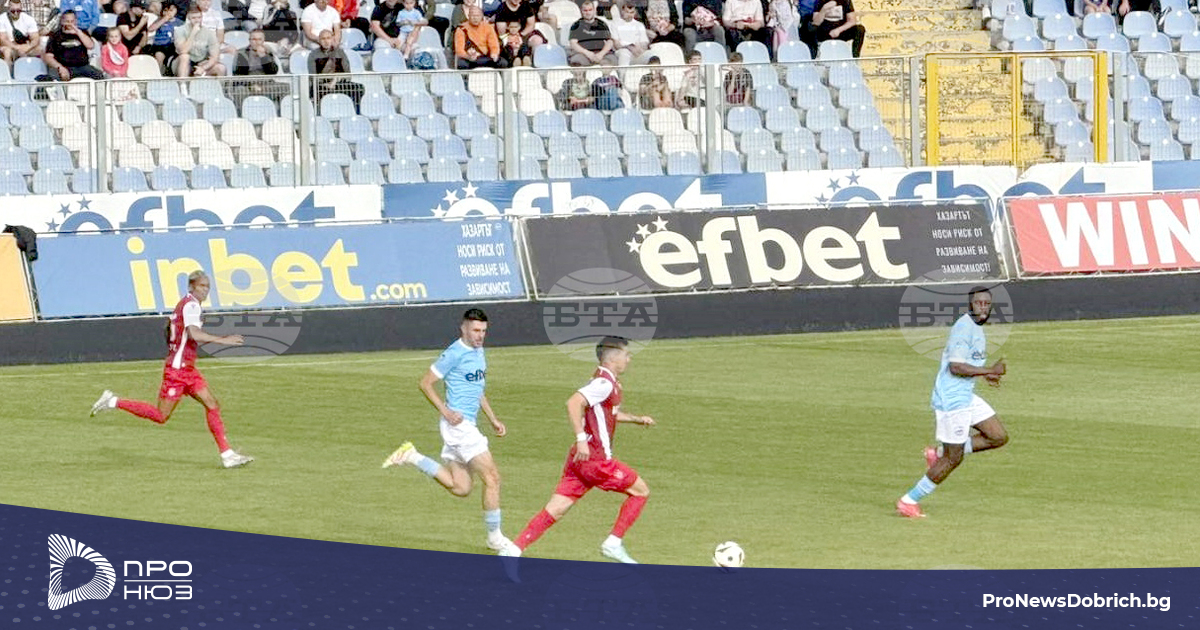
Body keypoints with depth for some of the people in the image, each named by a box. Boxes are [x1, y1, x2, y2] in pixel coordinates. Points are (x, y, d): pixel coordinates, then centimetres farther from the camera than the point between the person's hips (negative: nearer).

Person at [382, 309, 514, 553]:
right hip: (458, 424, -9)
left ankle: (413, 457, 15)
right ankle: (495, 537, 1)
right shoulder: (454, 354, -13)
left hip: (468, 426, 9)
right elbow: (426, 383, -11)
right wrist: (445, 411, -19)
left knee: (461, 488, 9)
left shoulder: (478, 351, 14)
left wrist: (493, 419, 20)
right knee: (492, 478, -9)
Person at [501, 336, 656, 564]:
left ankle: (514, 549, -6)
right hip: (595, 458, -9)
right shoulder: (604, 383, -13)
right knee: (641, 491, 5)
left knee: (555, 510, 3)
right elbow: (573, 403, -26)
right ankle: (614, 543, 5)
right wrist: (581, 439, -29)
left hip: (580, 458, 9)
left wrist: (637, 419, 29)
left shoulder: (606, 381, 19)